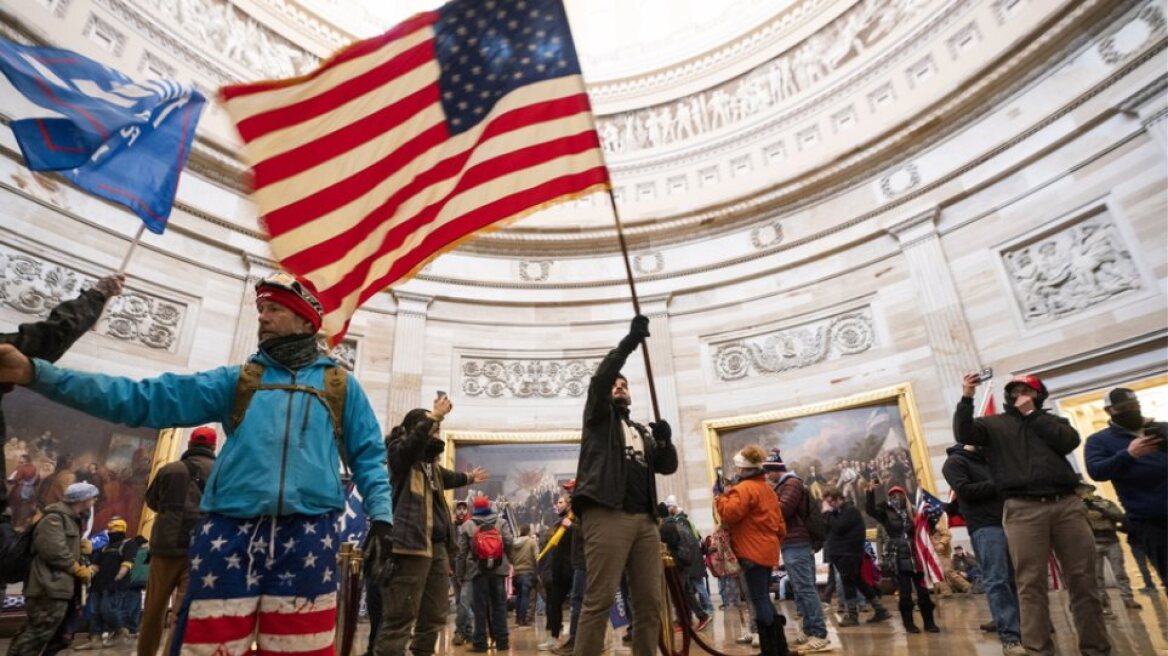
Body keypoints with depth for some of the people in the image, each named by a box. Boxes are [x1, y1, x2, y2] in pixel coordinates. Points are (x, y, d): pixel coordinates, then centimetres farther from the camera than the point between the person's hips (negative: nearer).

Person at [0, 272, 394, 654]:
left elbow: (368, 455, 9)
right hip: (231, 536, 2)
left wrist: (380, 513, -5)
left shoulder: (342, 385, 10)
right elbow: (145, 399, 6)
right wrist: (36, 373, -2)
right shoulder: (236, 380, 13)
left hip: (306, 539, -1)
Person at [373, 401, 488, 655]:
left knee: (434, 618, 13)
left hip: (437, 545, 9)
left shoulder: (430, 461, 21)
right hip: (410, 543, -9)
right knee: (400, 619, -10)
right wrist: (434, 415, -20)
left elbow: (446, 478, 41)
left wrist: (468, 478, 57)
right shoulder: (399, 451, -1)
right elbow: (415, 438, -26)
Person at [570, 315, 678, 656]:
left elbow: (668, 466, 20)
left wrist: (665, 439, -1)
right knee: (598, 601, -10)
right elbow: (599, 378, -3)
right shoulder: (599, 416, 15)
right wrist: (630, 341, -10)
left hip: (644, 520, 6)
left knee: (650, 603, 3)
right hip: (607, 515, -6)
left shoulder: (643, 431, 29)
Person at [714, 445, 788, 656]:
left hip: (753, 552, -10)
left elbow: (729, 514, -22)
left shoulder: (744, 488, -13)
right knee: (764, 598, 16)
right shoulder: (766, 488, 17)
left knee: (759, 600, -4)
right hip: (767, 550, 10)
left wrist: (722, 497, -6)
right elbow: (779, 522, 19)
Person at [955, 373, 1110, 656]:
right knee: (1031, 582, -3)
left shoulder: (1053, 420, 22)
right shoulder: (994, 424, 14)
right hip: (1023, 509, -3)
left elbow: (1070, 441, 2)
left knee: (1083, 578, 4)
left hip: (1067, 504, 3)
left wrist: (1032, 414, 4)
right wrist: (967, 398, -15)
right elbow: (963, 433, -5)